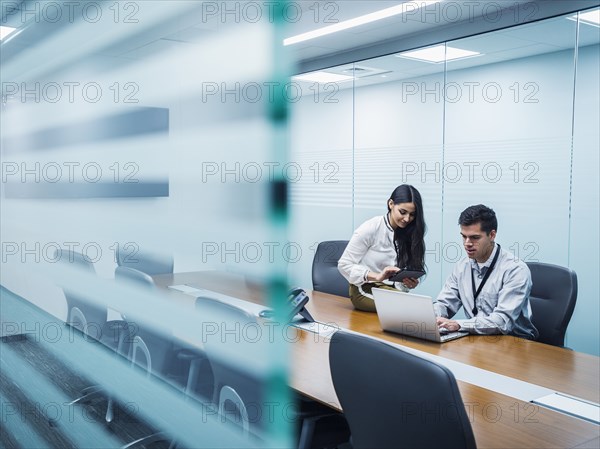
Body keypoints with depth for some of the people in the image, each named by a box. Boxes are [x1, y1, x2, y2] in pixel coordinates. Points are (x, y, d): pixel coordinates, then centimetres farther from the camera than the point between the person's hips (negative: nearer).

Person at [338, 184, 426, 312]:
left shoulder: (409, 234, 7)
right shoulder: (371, 228, -10)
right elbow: (344, 264, -9)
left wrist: (410, 283, -15)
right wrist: (377, 276, -22)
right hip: (366, 292, -5)